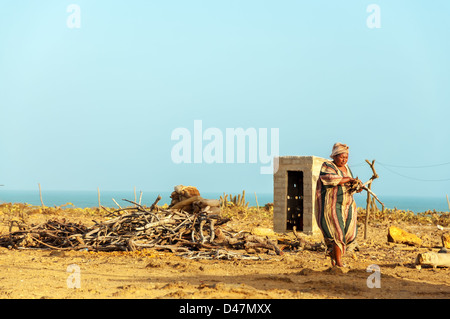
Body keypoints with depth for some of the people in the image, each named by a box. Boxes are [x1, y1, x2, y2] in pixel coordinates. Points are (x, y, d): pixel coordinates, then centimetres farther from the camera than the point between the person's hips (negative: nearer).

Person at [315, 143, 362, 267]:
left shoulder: (346, 168, 15)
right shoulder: (327, 166, -6)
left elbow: (349, 187, 17)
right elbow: (331, 179, -25)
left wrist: (355, 188, -5)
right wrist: (349, 179, -22)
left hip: (346, 205, 7)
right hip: (331, 205, -7)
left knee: (349, 232, -1)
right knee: (337, 232, -13)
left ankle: (332, 251, 21)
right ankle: (338, 262, -8)